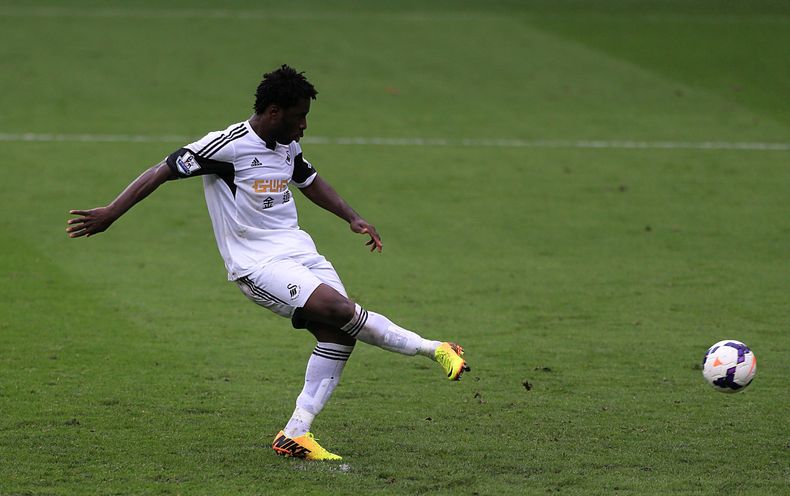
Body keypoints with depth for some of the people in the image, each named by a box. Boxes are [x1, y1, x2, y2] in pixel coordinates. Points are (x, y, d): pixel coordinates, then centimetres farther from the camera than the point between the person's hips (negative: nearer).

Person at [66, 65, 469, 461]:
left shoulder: (288, 146, 8)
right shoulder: (227, 145, -15)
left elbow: (310, 181, 28)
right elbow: (163, 171, -14)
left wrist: (353, 219, 18)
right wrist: (110, 214, -19)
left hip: (297, 249, 8)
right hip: (256, 262, -8)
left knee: (337, 333, -8)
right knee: (339, 308, -25)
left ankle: (295, 434, -3)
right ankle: (431, 349, -10)